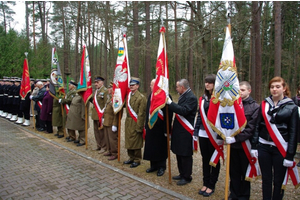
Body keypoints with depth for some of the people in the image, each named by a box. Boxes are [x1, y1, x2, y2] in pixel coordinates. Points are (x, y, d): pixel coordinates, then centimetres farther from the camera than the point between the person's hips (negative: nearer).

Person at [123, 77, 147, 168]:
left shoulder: (141, 97, -12)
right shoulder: (128, 95, 10)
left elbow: (141, 114, -14)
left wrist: (139, 127, -15)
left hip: (135, 123, -7)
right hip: (128, 122, 7)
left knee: (136, 142, 3)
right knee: (129, 141, 15)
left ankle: (137, 160, 17)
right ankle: (131, 158, 30)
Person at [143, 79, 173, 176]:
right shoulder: (151, 96, 9)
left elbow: (169, 114, -17)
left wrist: (166, 129, -18)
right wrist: (146, 125, 13)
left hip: (160, 127, -7)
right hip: (151, 126, 7)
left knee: (161, 147, 7)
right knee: (151, 147, 15)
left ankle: (161, 167, 24)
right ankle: (153, 165, 32)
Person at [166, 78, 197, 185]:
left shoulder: (191, 97, -15)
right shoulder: (183, 96, 14)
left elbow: (183, 111, -27)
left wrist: (170, 103, -24)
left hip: (185, 132, -9)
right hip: (179, 130, 10)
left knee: (185, 155, 2)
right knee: (179, 153, 17)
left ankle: (187, 177, 17)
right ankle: (182, 174, 32)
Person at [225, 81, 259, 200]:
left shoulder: (255, 107, -6)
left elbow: (251, 128, -14)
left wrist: (236, 138, -22)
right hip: (233, 144, 3)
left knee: (245, 172, 13)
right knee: (234, 172, 13)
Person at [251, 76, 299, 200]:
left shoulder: (291, 107, -2)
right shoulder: (264, 104, 6)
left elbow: (293, 133, -3)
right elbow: (257, 126, 7)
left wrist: (290, 155, -6)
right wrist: (254, 146, 3)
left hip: (280, 149, -2)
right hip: (263, 147, 3)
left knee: (278, 181, 7)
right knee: (266, 179, 13)